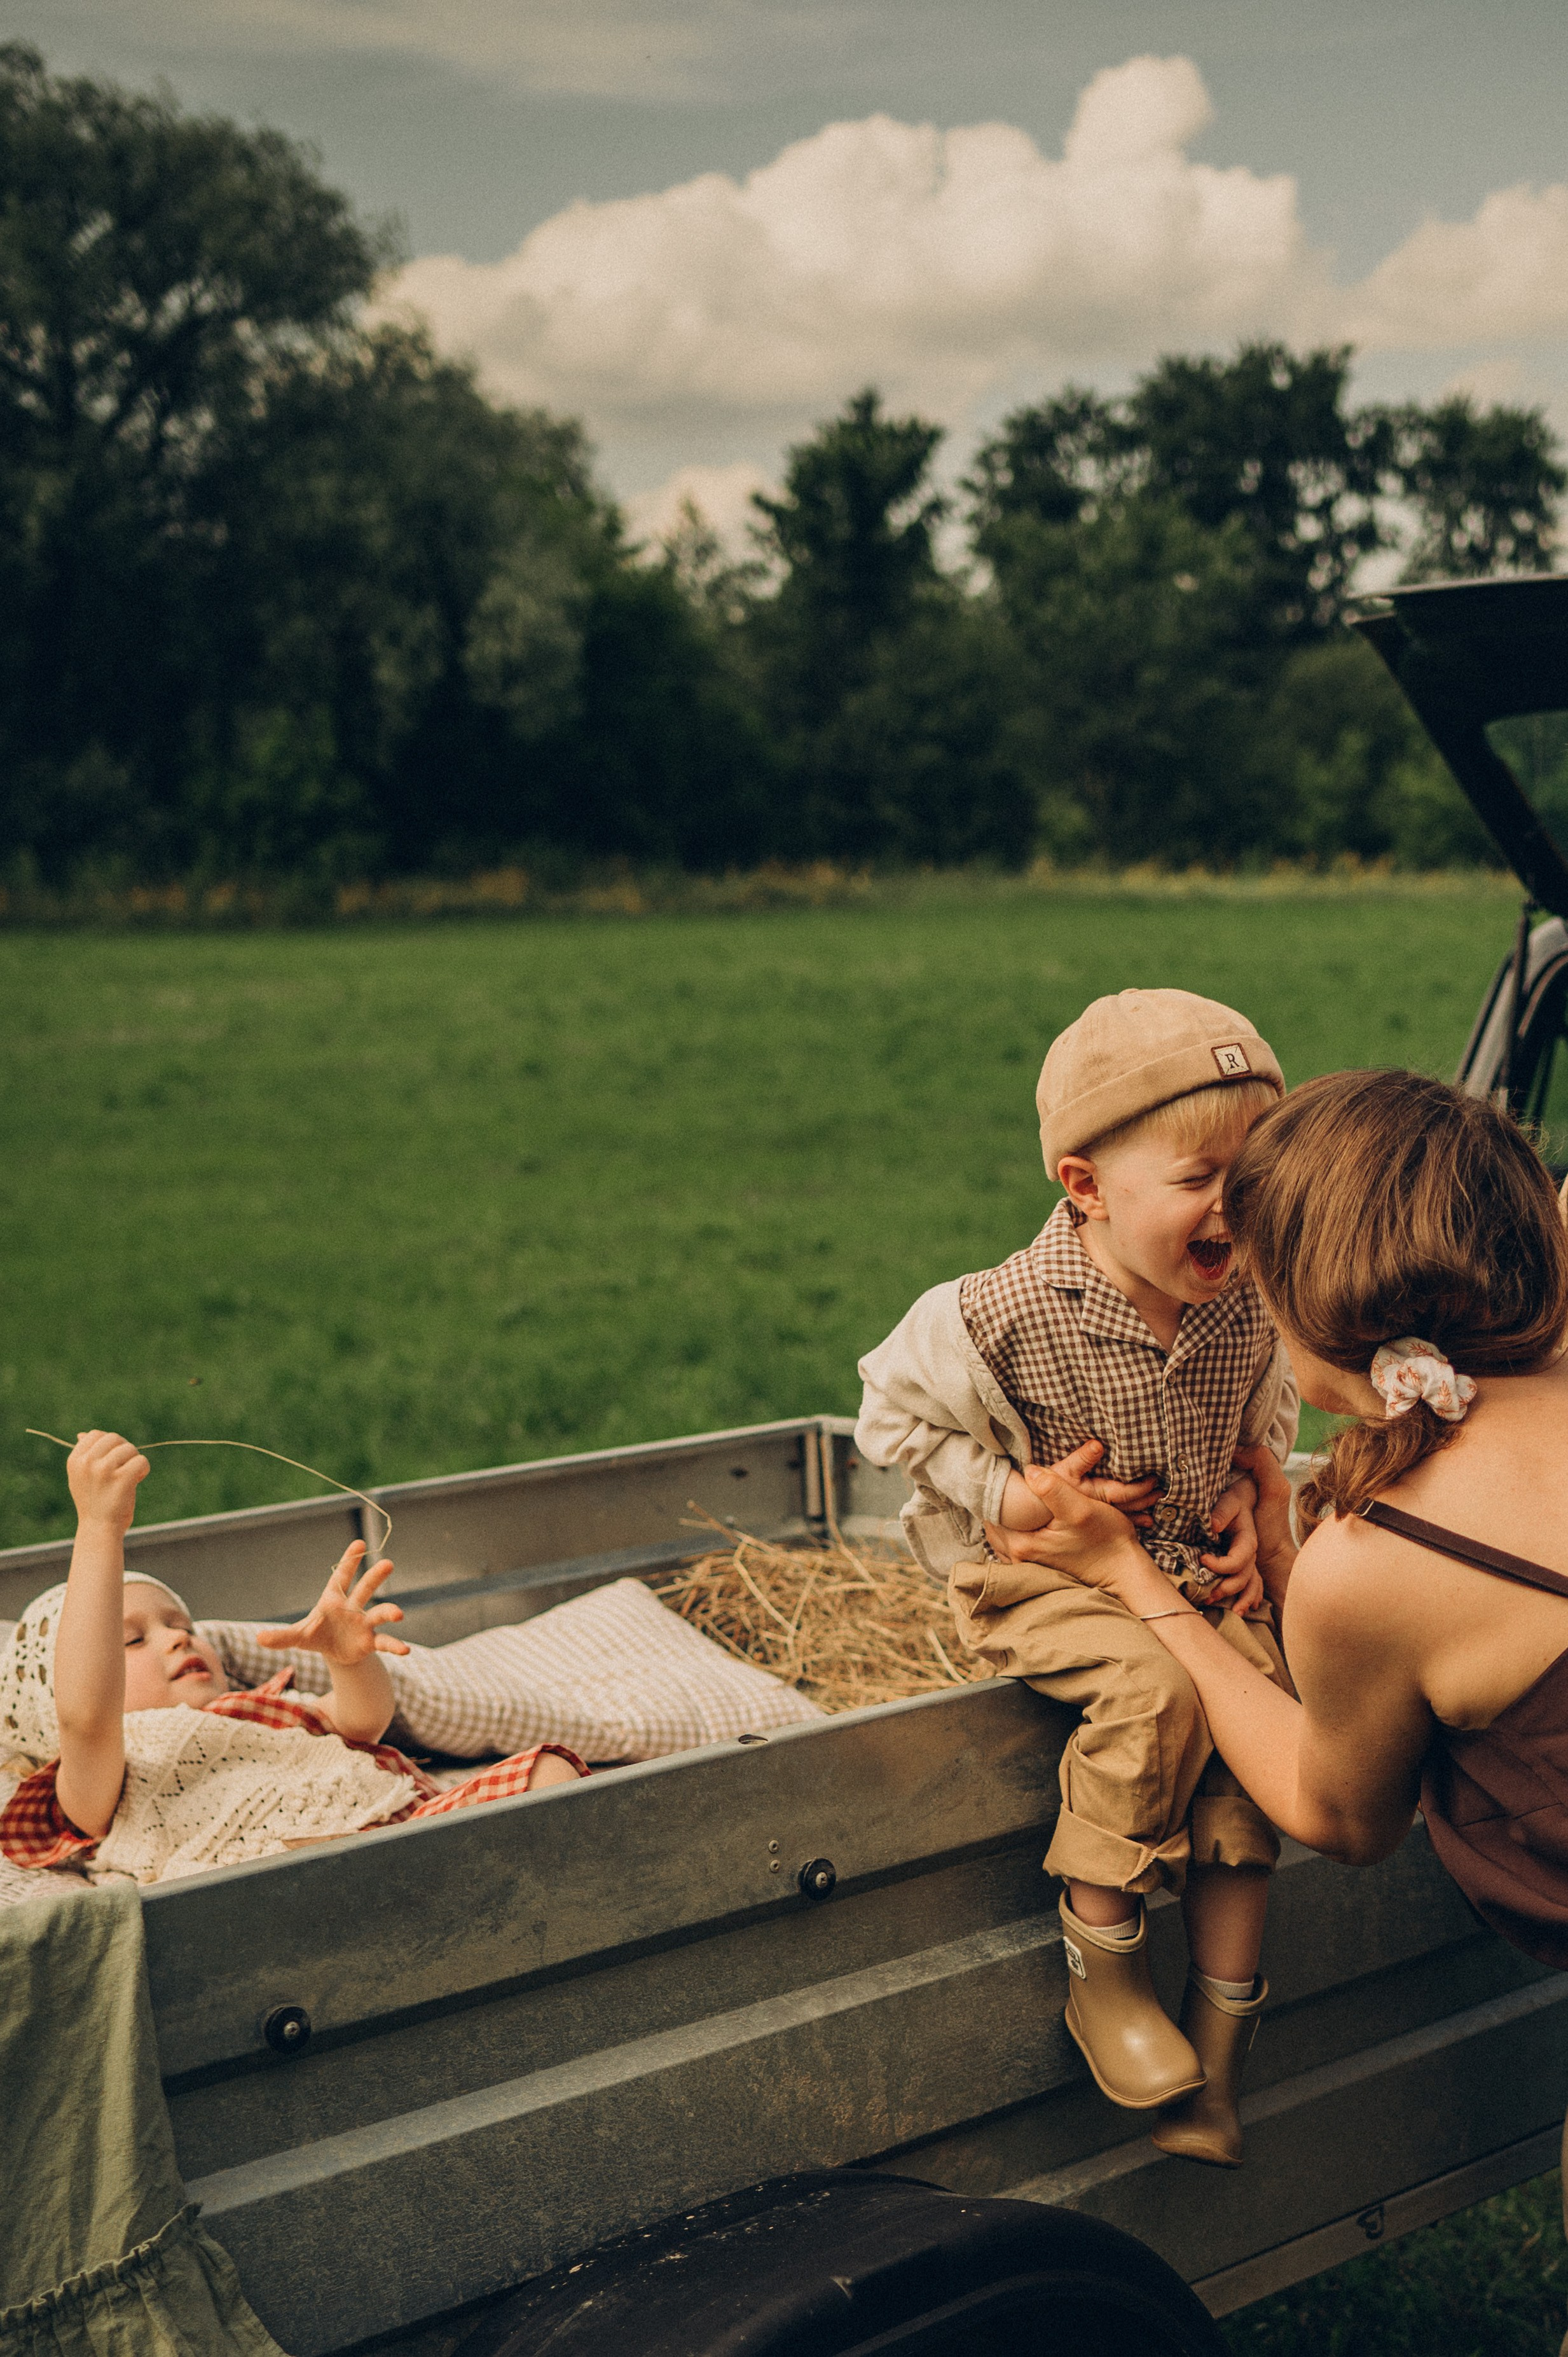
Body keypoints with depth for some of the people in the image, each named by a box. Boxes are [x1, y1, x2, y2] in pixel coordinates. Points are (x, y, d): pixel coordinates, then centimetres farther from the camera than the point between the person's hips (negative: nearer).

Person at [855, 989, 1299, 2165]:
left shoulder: (1249, 1307, -7)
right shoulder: (1001, 1317, -23)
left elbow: (1267, 1418, 15)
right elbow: (895, 1413, -7)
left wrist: (1245, 1495, -2)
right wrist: (1010, 1498, -15)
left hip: (1186, 1566, 5)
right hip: (1039, 1578, -5)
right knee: (1157, 1688, -32)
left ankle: (1219, 2037, -4)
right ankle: (1103, 1968, -12)